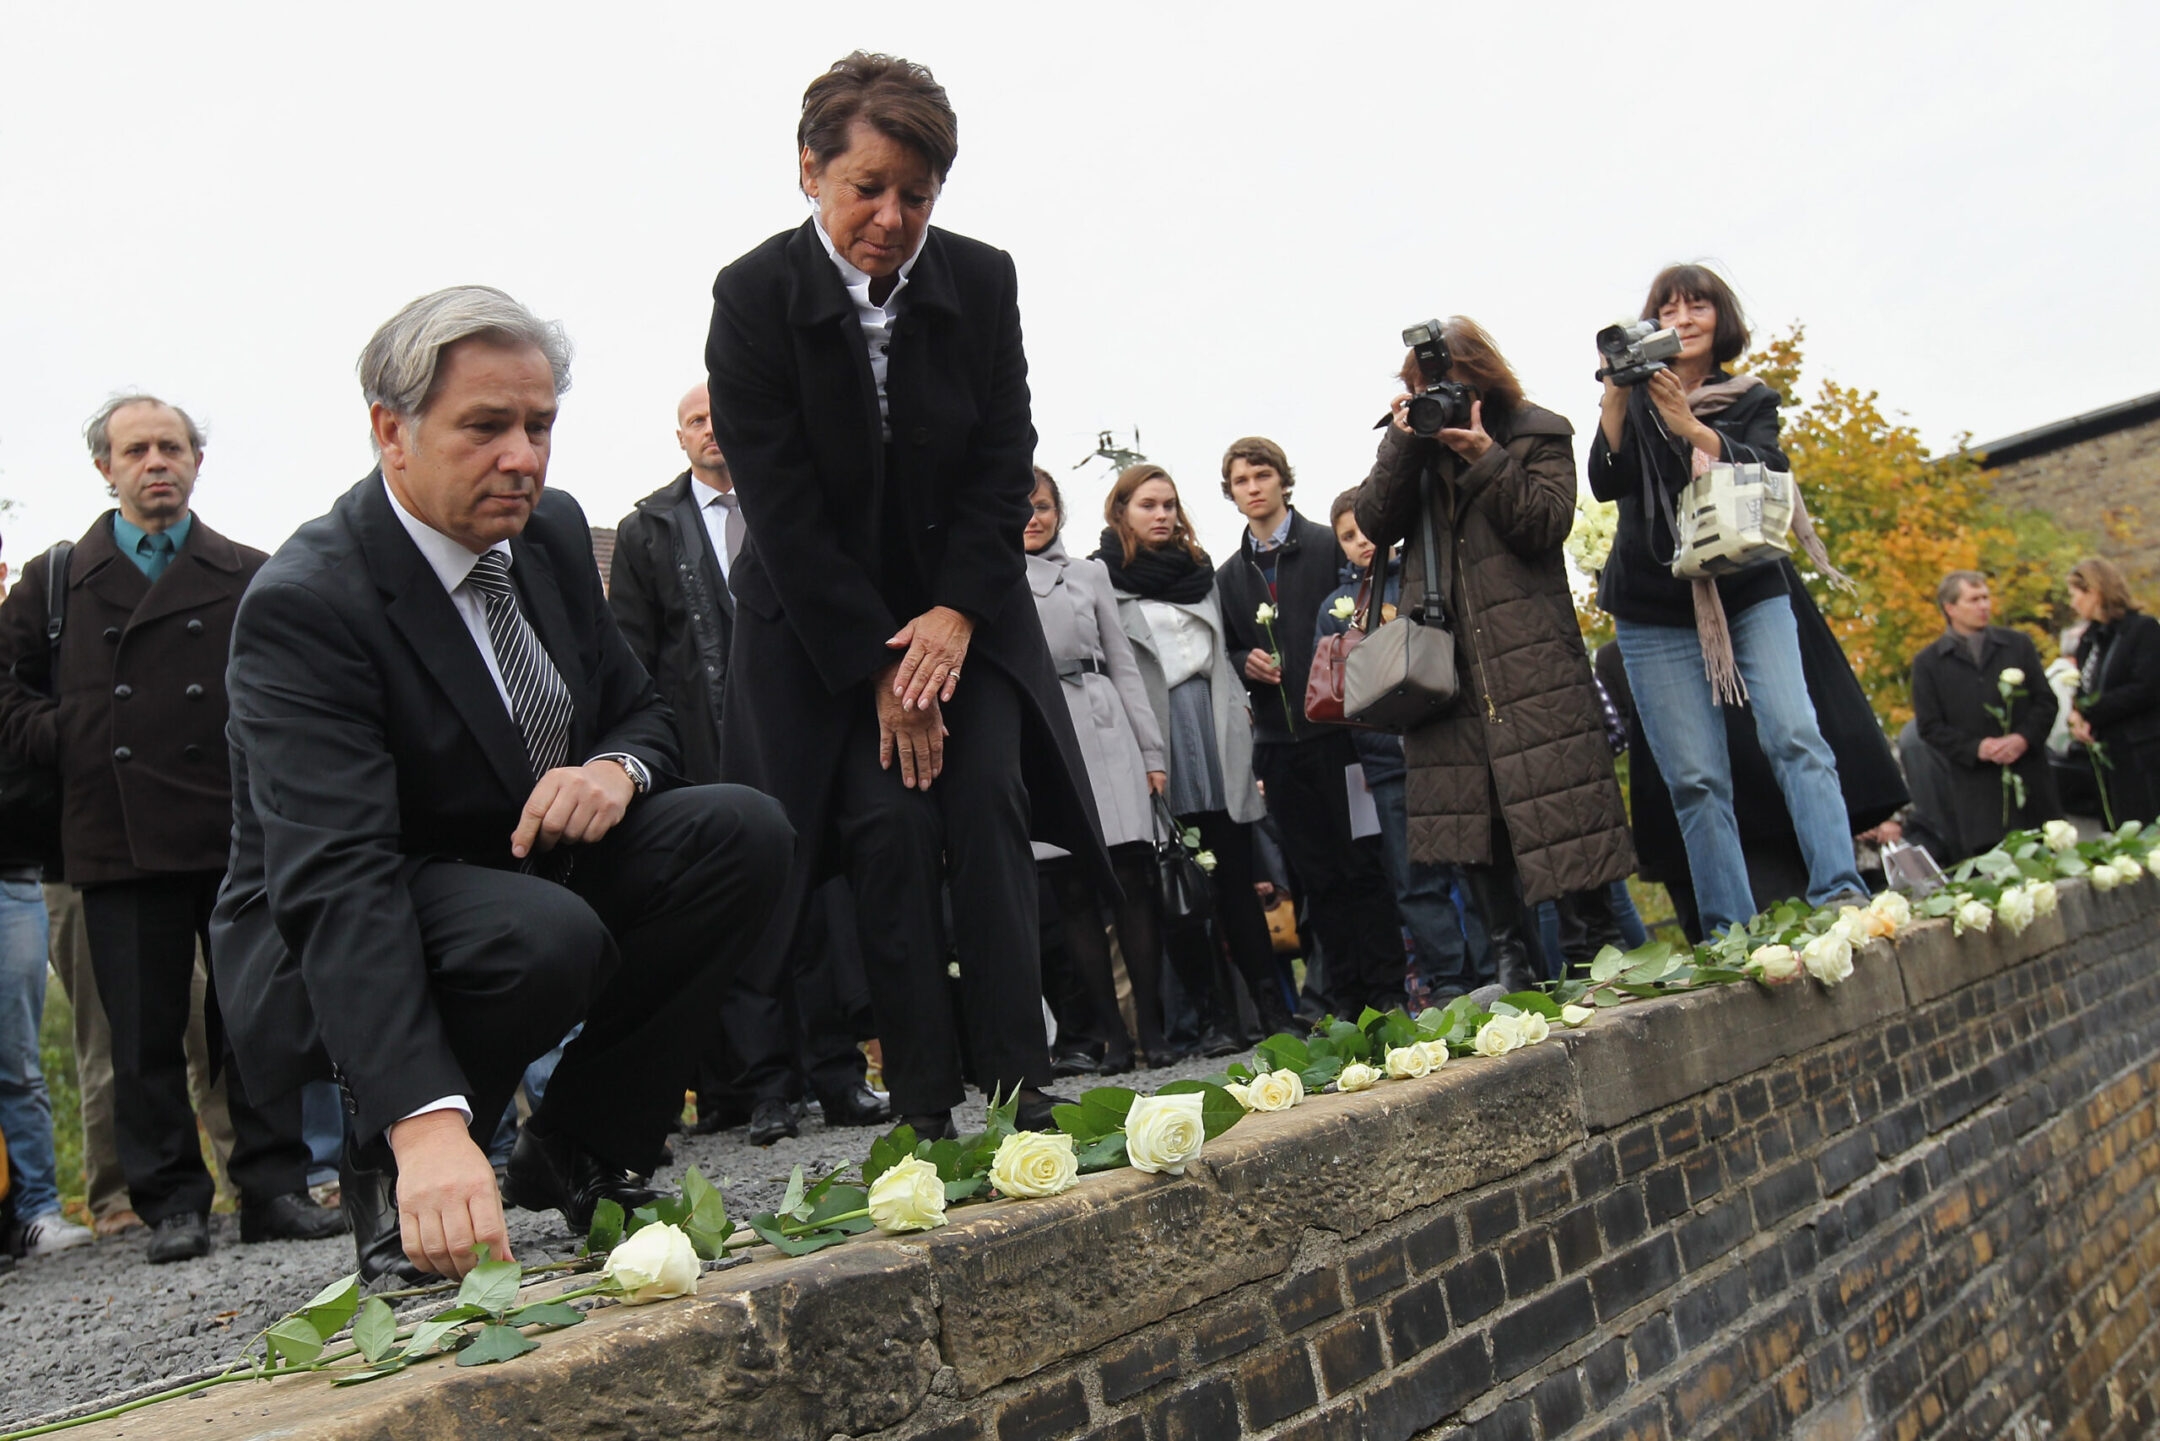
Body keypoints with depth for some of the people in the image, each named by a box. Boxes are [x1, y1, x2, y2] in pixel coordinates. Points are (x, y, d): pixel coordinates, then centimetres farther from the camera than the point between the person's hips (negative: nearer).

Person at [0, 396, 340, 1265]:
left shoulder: (248, 576, 9)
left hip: (237, 835, -1)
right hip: (119, 842, 1)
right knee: (145, 1035, 5)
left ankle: (273, 1188, 11)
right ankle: (173, 1203, 15)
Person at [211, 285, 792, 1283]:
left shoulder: (553, 531, 0)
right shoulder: (303, 603, -24)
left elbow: (639, 708, 9)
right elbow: (334, 878, -35)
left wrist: (615, 769, -19)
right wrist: (427, 1122, -48)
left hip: (535, 875, 7)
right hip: (345, 944, -7)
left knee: (741, 830, -16)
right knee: (546, 933, -37)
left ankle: (574, 1162, -4)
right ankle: (394, 1179, -6)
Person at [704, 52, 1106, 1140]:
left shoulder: (982, 281, -4)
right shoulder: (754, 295, -13)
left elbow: (1005, 461, -2)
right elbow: (778, 502, -15)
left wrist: (954, 615, -14)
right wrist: (879, 670, -18)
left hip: (964, 608, 3)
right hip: (822, 627, -2)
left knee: (988, 808, -11)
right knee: (889, 826, -13)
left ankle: (1020, 1090, -7)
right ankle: (922, 1108, -6)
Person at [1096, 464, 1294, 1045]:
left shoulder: (1199, 570, 20)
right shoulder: (1103, 577, 2)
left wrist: (1241, 728, 15)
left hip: (1217, 736, 4)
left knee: (1236, 877, 3)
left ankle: (1272, 1006, 6)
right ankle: (1214, 1014, 4)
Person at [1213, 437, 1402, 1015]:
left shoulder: (1329, 545, 4)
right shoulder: (1229, 576, 15)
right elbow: (1227, 651, 21)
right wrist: (1245, 661, -2)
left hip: (1338, 729, -4)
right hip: (1278, 743, 4)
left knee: (1364, 864, -2)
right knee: (1317, 876, 6)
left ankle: (1387, 989, 5)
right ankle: (1346, 996, 12)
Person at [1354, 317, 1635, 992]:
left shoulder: (1536, 433, 6)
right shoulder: (1412, 439, 15)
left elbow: (1546, 523, -7)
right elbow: (1376, 523, 3)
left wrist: (1485, 458, -16)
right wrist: (1403, 442, -7)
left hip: (1530, 655, -3)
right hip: (1444, 656, 4)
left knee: (1554, 796, -7)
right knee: (1465, 806, 2)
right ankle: (1510, 957, 10)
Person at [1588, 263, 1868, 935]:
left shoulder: (1751, 400, 10)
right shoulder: (1635, 401, 8)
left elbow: (1769, 471, -10)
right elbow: (1606, 484, -8)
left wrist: (1690, 428, -23)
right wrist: (1615, 396, -20)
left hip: (1748, 594, 1)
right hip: (1655, 613, -1)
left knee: (1796, 737, -17)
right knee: (1696, 778, -5)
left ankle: (1841, 893, -18)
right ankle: (1730, 931, -3)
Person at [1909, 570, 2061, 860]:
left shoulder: (2017, 645, 10)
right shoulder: (1928, 663, 3)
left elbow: (2046, 700, 9)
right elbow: (1930, 727, 1)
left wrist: (2024, 738, -9)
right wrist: (1976, 748, -14)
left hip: (2029, 779, 2)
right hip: (1976, 790, -2)